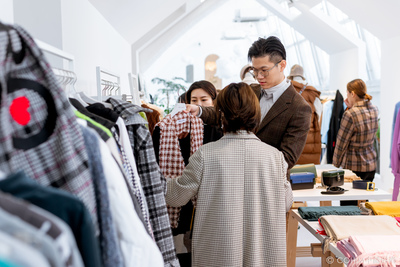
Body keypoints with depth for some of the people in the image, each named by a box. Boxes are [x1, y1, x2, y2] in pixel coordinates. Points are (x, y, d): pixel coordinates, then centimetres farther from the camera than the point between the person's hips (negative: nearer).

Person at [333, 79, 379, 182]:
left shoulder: (350, 114, -19)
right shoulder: (374, 110, 2)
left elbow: (341, 142, -12)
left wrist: (335, 164, 0)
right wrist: (352, 108, 12)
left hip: (354, 167, -7)